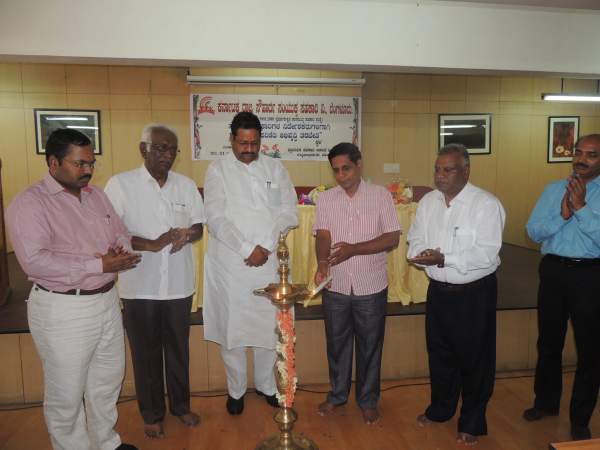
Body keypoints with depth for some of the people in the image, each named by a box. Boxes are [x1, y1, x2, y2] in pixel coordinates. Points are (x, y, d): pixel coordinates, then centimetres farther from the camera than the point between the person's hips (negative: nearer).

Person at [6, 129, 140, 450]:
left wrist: (120, 252, -11)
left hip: (107, 301, 7)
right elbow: (34, 260, -23)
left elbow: (121, 233, 13)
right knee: (66, 393, 10)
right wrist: (99, 265, -23)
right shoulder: (29, 202, -12)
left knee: (107, 381, 21)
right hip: (63, 310, -7)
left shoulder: (96, 195, 9)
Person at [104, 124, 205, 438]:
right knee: (146, 351, 12)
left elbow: (199, 226, 9)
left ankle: (180, 404, 37)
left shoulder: (186, 185, 4)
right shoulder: (120, 184, -7)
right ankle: (152, 414, 32)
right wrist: (151, 244, -23)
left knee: (178, 347, 16)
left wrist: (187, 235, -14)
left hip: (179, 283, 3)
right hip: (140, 286, -3)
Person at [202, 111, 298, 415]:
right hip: (229, 262, -2)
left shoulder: (275, 168, 7)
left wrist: (265, 247, -11)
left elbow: (288, 212, 1)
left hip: (268, 261, 2)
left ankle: (265, 384, 33)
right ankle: (236, 390, 28)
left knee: (268, 326, 11)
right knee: (231, 327, 7)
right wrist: (248, 249, -15)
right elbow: (216, 218, -9)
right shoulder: (218, 170, -1)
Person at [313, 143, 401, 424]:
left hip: (371, 287, -2)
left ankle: (368, 399, 34)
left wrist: (354, 249, -21)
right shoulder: (325, 199, 1)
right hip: (335, 286, 2)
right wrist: (322, 264, -28)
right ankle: (337, 394, 38)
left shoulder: (381, 195, -5)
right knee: (336, 343, 17)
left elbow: (392, 238, -10)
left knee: (370, 345, 13)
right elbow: (323, 236, -9)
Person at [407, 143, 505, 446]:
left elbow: (486, 254, -22)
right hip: (438, 290, 5)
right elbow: (415, 242, 5)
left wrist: (443, 259, -28)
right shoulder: (428, 201, 3)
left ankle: (472, 423, 32)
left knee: (474, 359, 11)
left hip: (475, 293, -5)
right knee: (439, 353, 20)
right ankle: (440, 408, 43)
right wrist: (424, 255, -17)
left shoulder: (486, 204, -15)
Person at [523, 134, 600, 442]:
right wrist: (562, 215, -16)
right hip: (553, 270, 3)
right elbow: (533, 231, -2)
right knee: (548, 342, 17)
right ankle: (546, 402, 38)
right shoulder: (553, 189, 4)